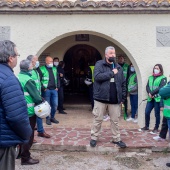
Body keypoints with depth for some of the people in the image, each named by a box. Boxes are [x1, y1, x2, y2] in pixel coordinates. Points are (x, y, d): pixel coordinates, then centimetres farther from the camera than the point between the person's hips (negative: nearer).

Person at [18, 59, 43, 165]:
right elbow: (35, 95, -17)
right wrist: (41, 104, 0)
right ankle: (25, 158, 10)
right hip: (29, 111, -9)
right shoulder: (28, 80, -19)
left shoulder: (19, 78, 8)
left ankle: (21, 153, 33)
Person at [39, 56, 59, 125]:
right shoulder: (42, 69, -4)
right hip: (46, 90, -5)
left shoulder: (54, 69, 15)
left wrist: (57, 87, 8)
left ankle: (52, 117, 25)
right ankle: (47, 119, 17)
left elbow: (57, 79, 18)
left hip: (54, 90, 5)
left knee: (55, 105, 8)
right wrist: (43, 88, -13)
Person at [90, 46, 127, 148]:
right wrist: (112, 73, -15)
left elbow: (123, 83, 13)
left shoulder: (118, 67, 11)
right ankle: (94, 138, 22)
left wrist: (123, 97, 7)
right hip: (101, 98, -3)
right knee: (98, 119, 6)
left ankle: (116, 139, 25)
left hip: (115, 99, 4)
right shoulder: (99, 64, -2)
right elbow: (97, 76, -20)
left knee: (115, 120, 11)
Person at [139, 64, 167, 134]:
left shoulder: (163, 78, 0)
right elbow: (147, 86, 7)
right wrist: (149, 93, -12)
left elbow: (161, 87, -13)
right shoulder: (150, 77, 17)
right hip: (150, 98, 5)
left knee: (157, 114, 3)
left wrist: (152, 93, -16)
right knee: (147, 112, 4)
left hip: (158, 98, -5)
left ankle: (156, 128, 17)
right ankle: (146, 126, 20)